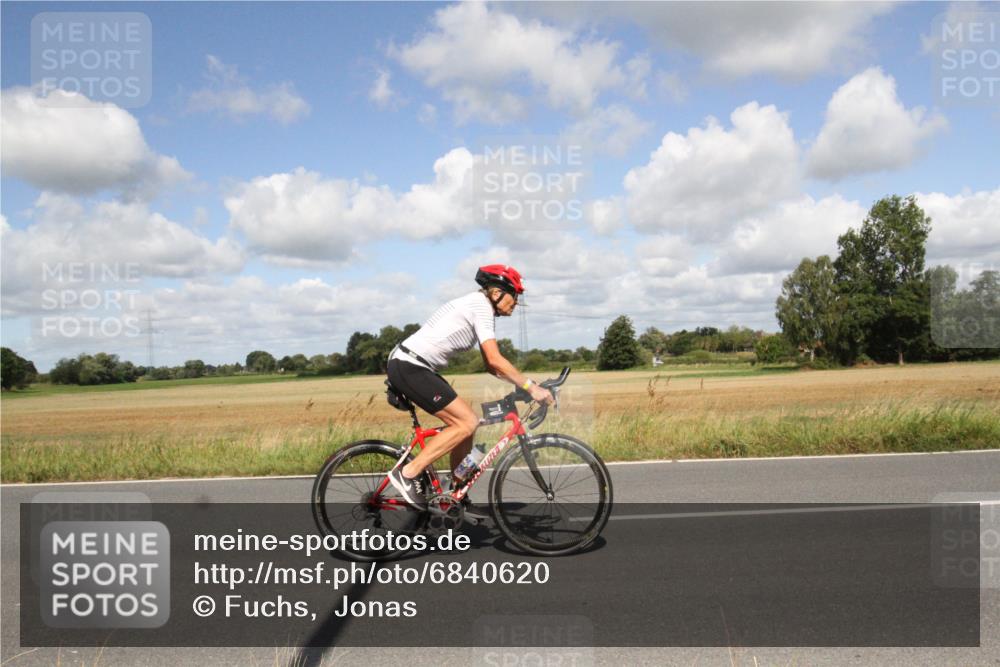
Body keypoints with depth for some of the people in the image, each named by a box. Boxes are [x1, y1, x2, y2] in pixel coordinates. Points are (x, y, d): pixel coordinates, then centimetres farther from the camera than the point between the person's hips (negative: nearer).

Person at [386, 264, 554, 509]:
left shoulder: (479, 306, 18)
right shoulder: (481, 306, -12)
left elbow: (490, 365, 17)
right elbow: (495, 361, -19)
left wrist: (525, 384, 8)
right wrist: (531, 387, -15)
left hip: (407, 365, 10)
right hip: (409, 367, -10)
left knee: (466, 423, 9)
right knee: (466, 423, -12)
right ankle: (407, 473, -8)